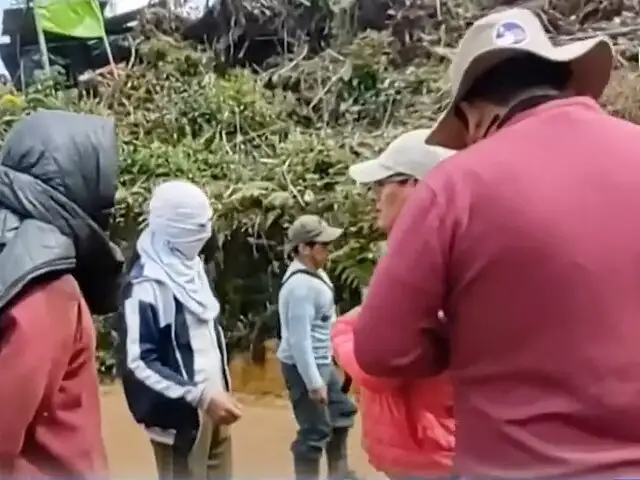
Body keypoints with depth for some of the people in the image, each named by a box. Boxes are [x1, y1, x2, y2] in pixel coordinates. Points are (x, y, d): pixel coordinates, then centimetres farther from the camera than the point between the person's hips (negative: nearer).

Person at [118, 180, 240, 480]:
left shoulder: (193, 269, 8)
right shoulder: (146, 285, -18)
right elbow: (138, 362, -21)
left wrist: (220, 391, 13)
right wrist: (200, 396, -25)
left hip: (212, 407, 8)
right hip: (180, 416, -8)